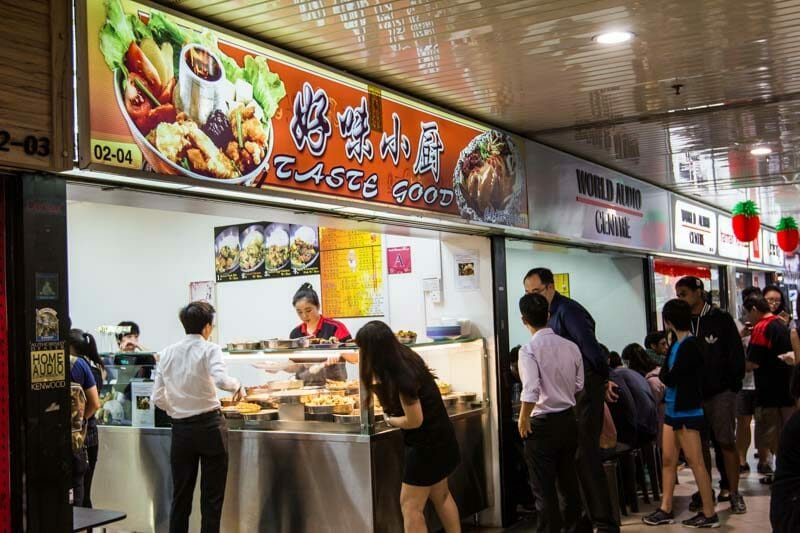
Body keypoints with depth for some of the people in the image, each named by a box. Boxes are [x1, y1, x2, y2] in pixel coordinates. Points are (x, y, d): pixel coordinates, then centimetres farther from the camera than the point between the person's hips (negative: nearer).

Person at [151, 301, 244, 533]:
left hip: (180, 428, 4)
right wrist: (237, 386, -7)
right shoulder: (209, 349, -9)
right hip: (210, 426, -4)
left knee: (181, 496, 13)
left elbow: (158, 398, 4)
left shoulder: (168, 353, 5)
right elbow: (221, 379, -27)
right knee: (212, 496, 4)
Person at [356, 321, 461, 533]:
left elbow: (414, 420, -22)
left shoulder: (402, 376, -30)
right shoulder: (404, 356, -4)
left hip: (427, 443, -9)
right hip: (438, 437, 9)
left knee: (410, 506, 0)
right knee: (441, 495, 22)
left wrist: (390, 420, -5)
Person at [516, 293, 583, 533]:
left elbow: (531, 392, -24)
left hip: (543, 424, -6)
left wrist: (523, 420, -11)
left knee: (544, 489, 4)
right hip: (569, 420, 6)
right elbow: (579, 387, 7)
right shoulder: (571, 347, 1)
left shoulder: (529, 350, -16)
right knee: (569, 482, 17)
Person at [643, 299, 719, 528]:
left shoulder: (691, 345, -16)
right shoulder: (676, 344, 11)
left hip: (688, 412, -9)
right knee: (668, 459, 9)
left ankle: (709, 514, 5)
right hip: (672, 410, 9)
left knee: (695, 462, -3)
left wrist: (662, 372, 1)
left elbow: (670, 378, -16)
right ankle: (666, 509, 16)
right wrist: (664, 374, -5)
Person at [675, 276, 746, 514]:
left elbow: (736, 353, -3)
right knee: (700, 443, 8)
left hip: (721, 391, -4)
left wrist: (734, 384, -8)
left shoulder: (720, 319, -2)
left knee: (726, 441, -3)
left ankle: (733, 492, 5)